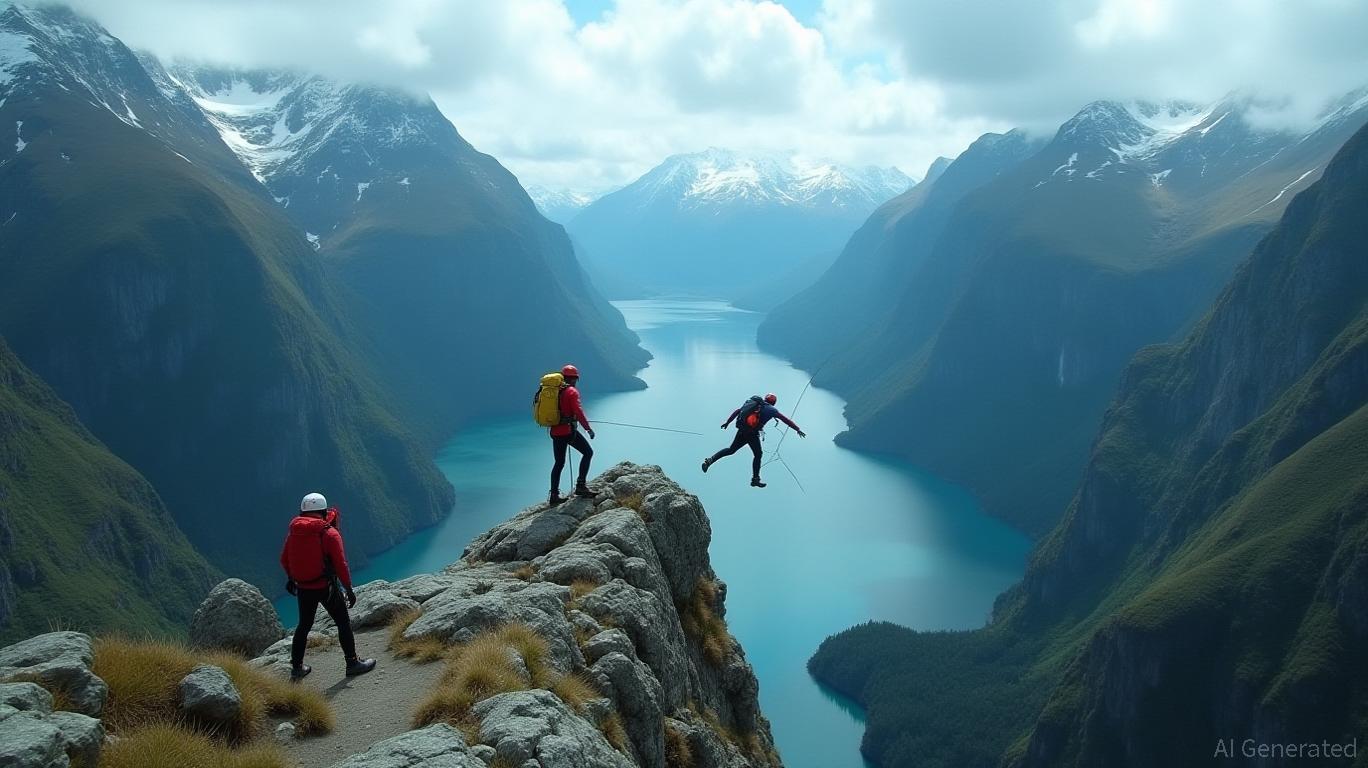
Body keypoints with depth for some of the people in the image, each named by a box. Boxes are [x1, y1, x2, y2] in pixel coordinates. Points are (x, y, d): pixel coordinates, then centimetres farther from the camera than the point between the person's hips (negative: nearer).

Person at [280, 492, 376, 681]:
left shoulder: (294, 531, 1)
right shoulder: (330, 533, -14)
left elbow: (284, 559, 12)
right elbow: (340, 564, -15)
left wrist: (290, 578, 30)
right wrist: (349, 589, -6)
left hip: (303, 588, 5)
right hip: (326, 587, -5)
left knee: (304, 625, 19)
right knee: (343, 623, 9)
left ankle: (296, 667, 25)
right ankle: (352, 663, 14)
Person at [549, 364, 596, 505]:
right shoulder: (572, 391, -7)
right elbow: (578, 411, -16)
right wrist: (588, 428, -12)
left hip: (555, 431, 7)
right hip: (568, 430, -7)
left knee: (559, 463, 14)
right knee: (588, 452, 4)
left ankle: (554, 495, 13)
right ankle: (581, 485, -5)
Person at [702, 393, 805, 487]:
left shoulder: (752, 402, 18)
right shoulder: (771, 409, 5)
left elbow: (737, 411, 19)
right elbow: (785, 419, 3)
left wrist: (727, 422, 27)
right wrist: (797, 430, 7)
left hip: (741, 430, 5)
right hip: (752, 434, -5)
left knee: (731, 450, 19)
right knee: (758, 454, 14)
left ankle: (710, 460, 5)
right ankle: (755, 479, 17)